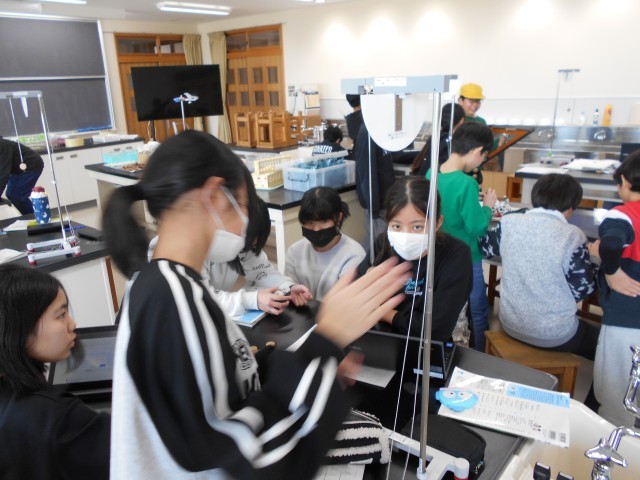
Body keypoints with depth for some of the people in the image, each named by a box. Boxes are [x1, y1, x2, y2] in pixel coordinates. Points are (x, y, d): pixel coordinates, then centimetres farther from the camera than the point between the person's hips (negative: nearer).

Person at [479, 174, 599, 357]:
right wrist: (590, 258, 5)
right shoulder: (572, 236, -20)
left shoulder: (509, 222, -10)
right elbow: (583, 290, -13)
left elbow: (484, 247, 9)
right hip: (553, 334, -5)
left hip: (510, 324, 5)